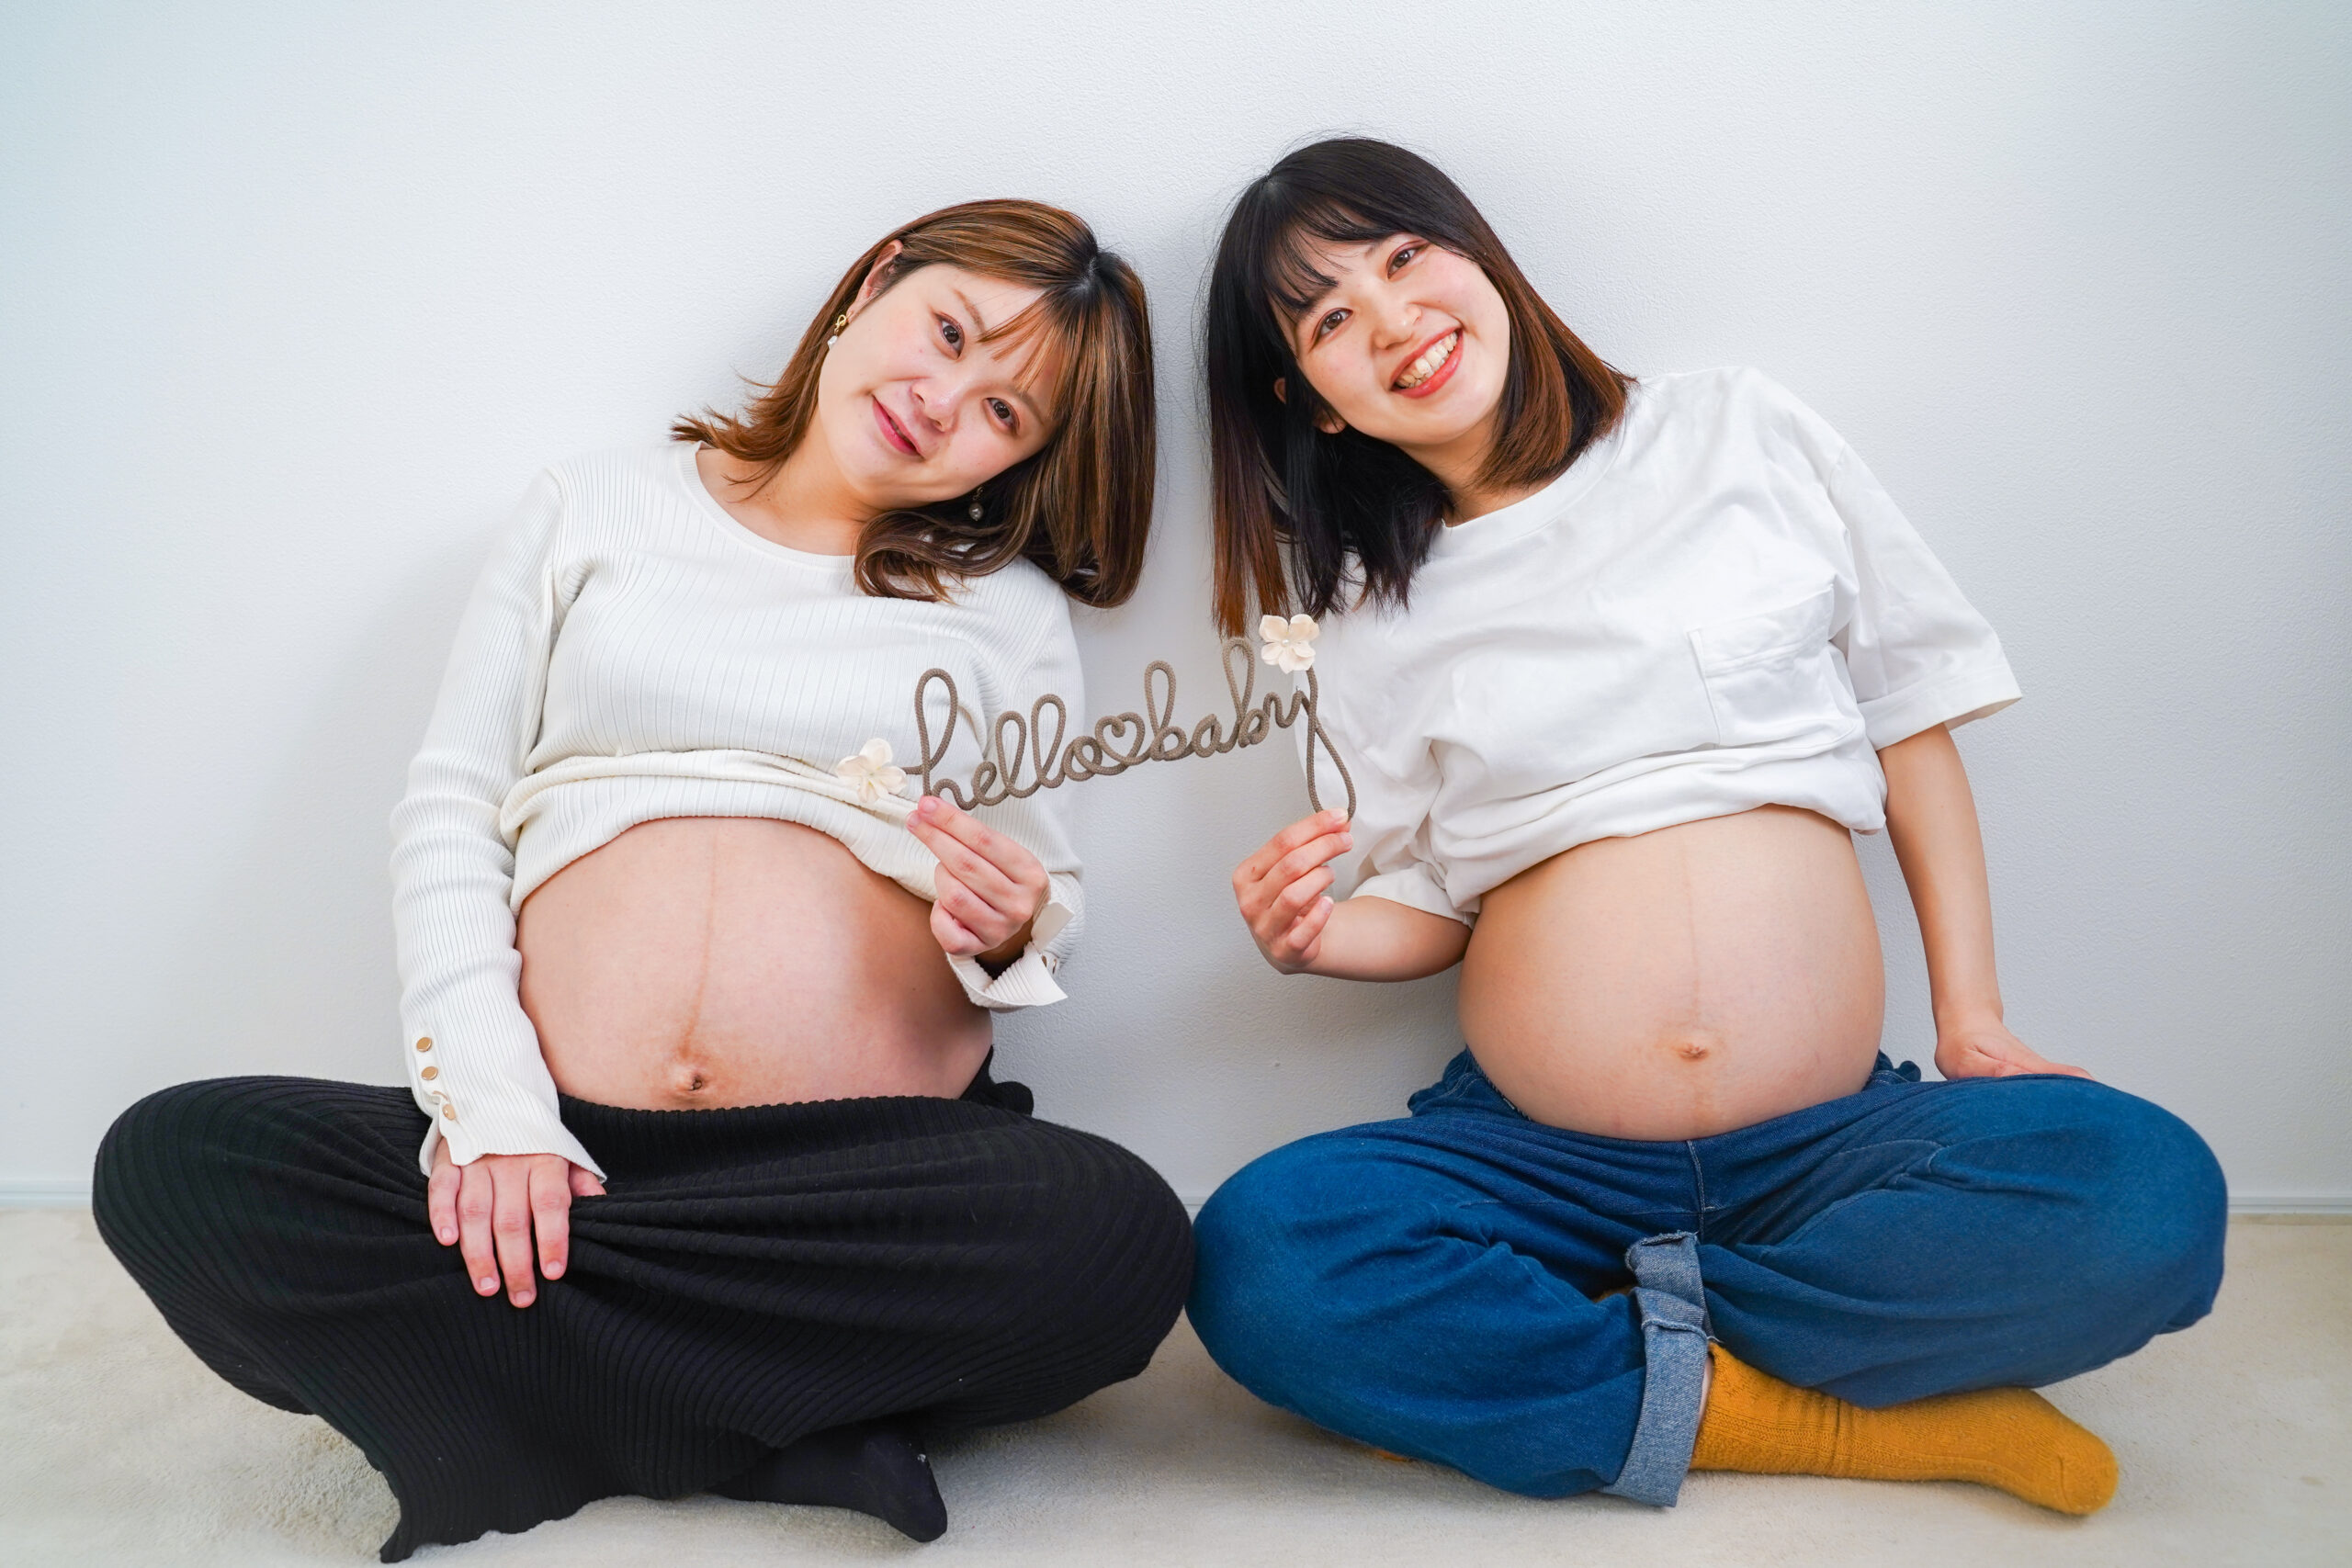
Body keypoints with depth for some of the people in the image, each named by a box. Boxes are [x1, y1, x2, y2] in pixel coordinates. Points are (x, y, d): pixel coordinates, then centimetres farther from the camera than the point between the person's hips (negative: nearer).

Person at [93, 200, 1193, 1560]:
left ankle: (506, 1377, -15)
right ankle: (790, 1430, -19)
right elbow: (449, 804, 7)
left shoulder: (1009, 608, 15)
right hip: (554, 1142, 1)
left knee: (1119, 1238, -31)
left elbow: (1052, 906, 13)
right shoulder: (601, 506, 15)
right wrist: (484, 1100, -7)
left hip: (878, 1169, 0)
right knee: (174, 1162, -23)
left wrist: (1012, 926, -13)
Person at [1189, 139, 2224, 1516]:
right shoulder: (1375, 626, 9)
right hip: (1535, 1159, 0)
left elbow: (1910, 717, 10)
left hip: (1826, 1144, 0)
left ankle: (1533, 1349, -13)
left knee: (2150, 1192, -27)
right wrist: (1321, 937, -11)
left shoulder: (1744, 439, 6)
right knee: (1256, 1261, -28)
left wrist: (1972, 1020, 2)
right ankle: (1859, 1415, -16)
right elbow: (1440, 907, 11)